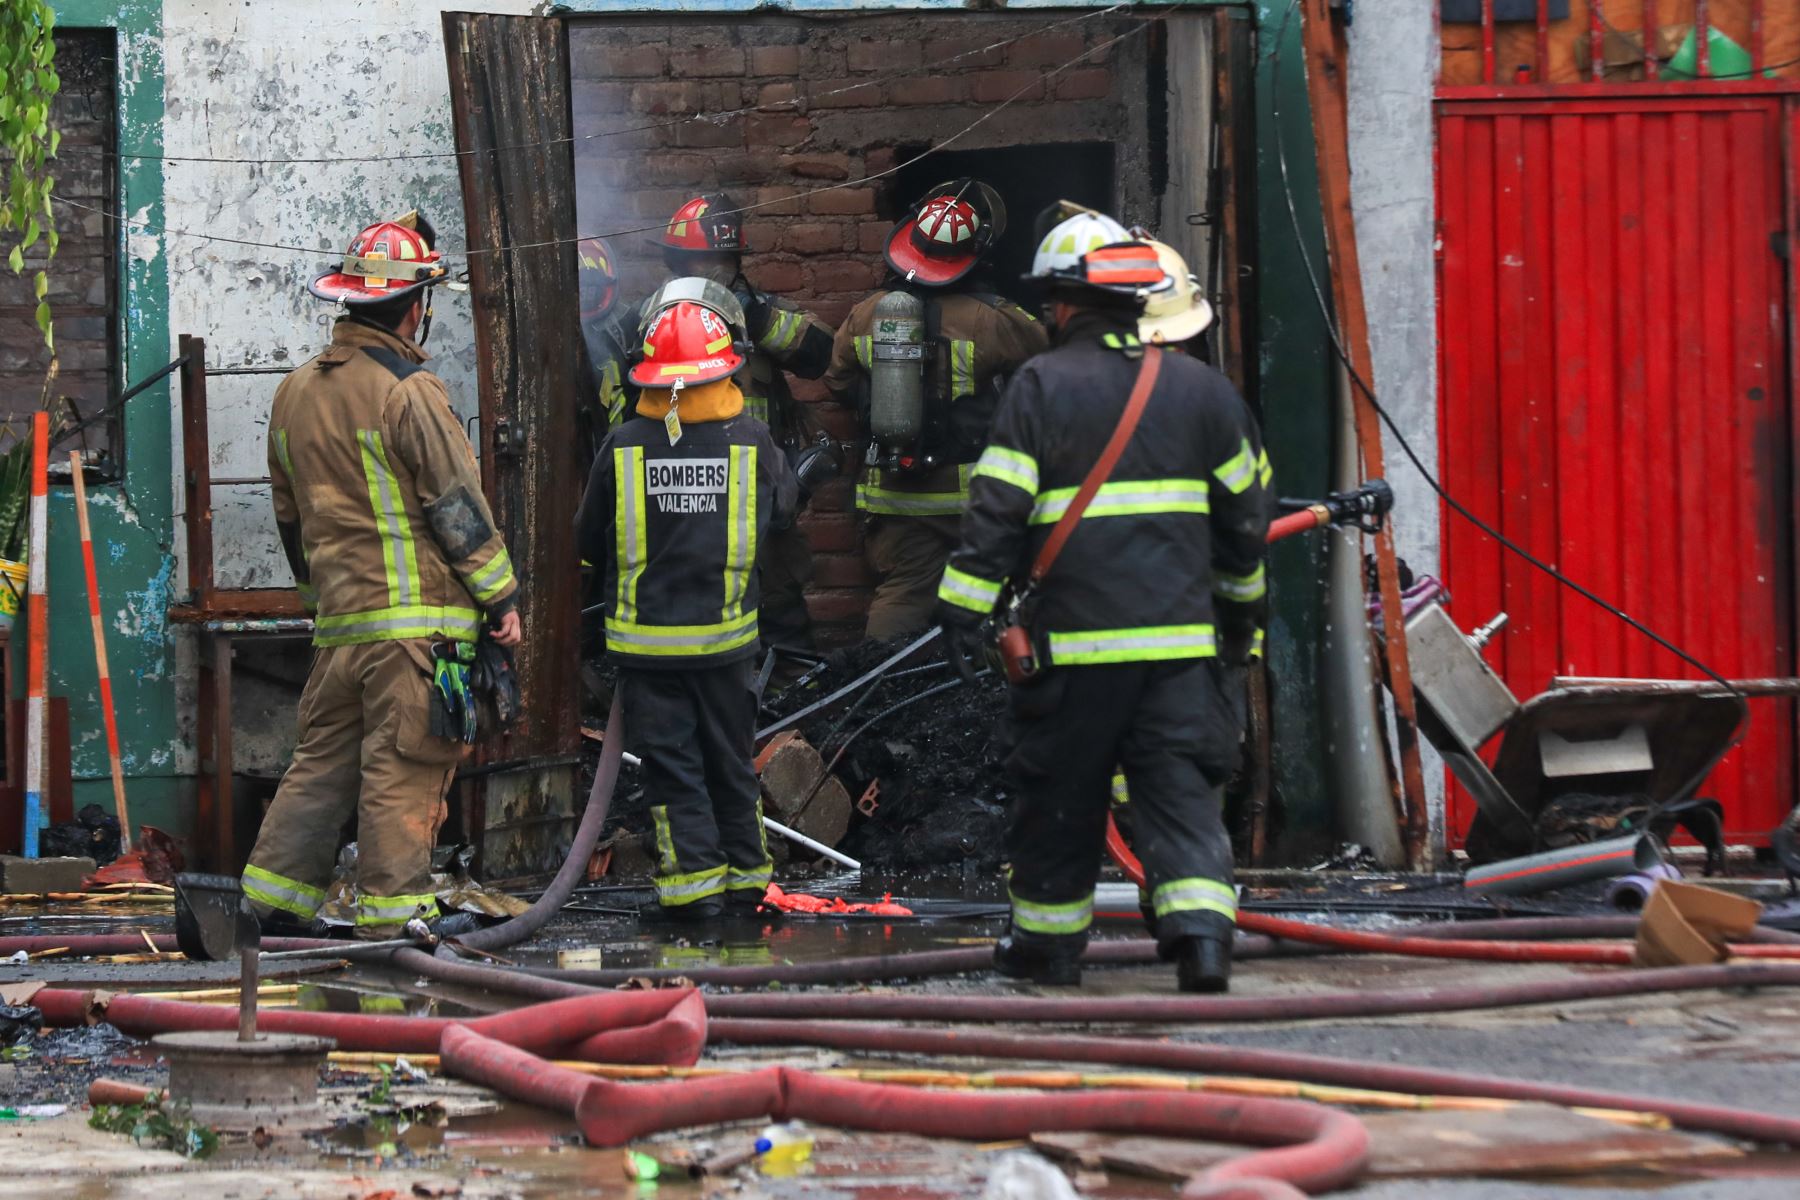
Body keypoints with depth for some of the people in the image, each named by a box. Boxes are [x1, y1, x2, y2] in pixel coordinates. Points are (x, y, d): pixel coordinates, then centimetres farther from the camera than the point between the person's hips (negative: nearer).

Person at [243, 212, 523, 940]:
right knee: (403, 767, -3)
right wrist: (501, 596, -2)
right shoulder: (407, 392, -12)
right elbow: (457, 506, -10)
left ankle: (275, 894, 13)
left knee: (323, 756, 14)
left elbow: (290, 514, 20)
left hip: (338, 618, 7)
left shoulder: (296, 392, 12)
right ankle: (393, 909, -1)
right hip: (412, 618, -7)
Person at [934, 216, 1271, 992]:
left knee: (1061, 796, 9)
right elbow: (1244, 513, 16)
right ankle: (1202, 932, -14)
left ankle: (1048, 942, 19)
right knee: (1183, 789, 2)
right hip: (1181, 638, 3)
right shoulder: (1200, 387, 9)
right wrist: (1240, 609, 29)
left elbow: (997, 511, -8)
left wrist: (964, 609, -5)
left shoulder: (1041, 386, -4)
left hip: (1074, 639, -3)